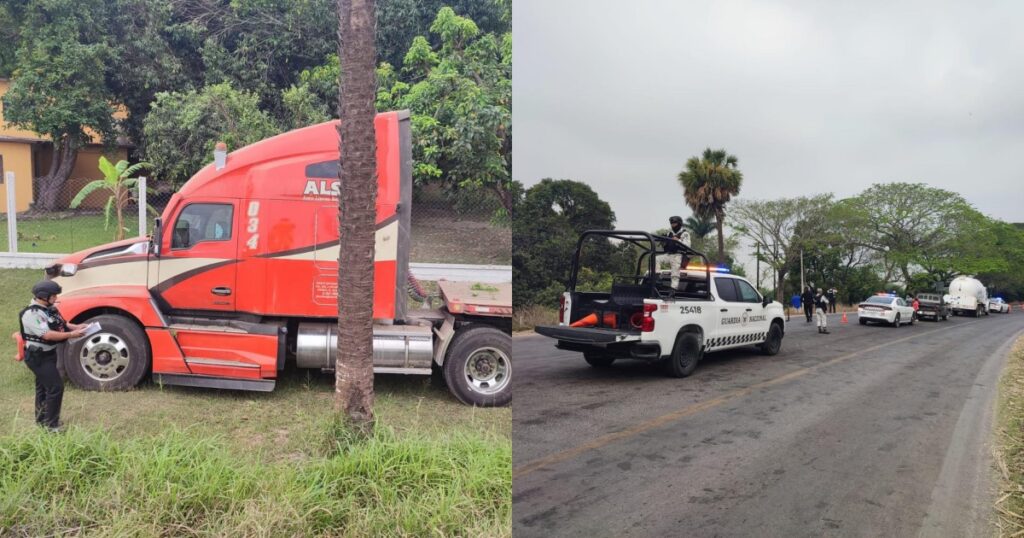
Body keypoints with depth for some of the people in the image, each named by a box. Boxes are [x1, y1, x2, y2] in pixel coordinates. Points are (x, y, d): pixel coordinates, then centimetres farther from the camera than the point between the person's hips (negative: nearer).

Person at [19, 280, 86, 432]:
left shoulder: (49, 308, 4)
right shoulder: (31, 314, -25)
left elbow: (61, 323, 14)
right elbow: (47, 335, -30)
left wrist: (76, 327, -4)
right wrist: (71, 335, -28)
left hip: (49, 354, 10)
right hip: (38, 357, -10)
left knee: (44, 387, 20)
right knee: (56, 387, -11)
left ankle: (41, 419, 34)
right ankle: (51, 425, -3)